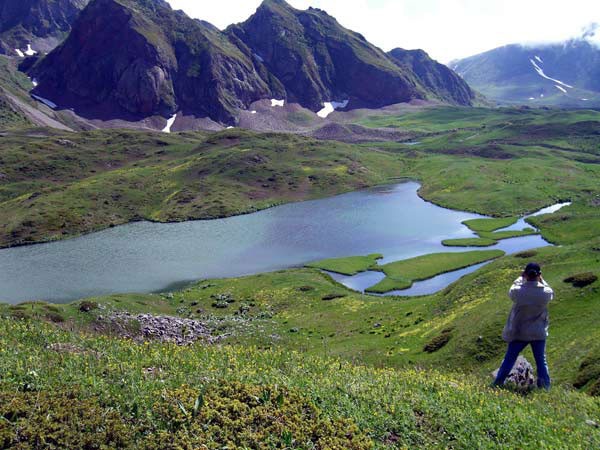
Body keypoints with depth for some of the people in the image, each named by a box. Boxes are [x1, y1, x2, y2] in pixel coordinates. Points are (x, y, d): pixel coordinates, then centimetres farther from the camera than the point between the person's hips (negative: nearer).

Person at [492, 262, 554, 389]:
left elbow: (511, 292, 6)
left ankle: (496, 386, 18)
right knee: (541, 362, 14)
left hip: (519, 333, 0)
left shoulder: (518, 291, -18)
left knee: (509, 360, 11)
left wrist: (521, 277, 13)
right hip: (539, 334, 0)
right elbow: (551, 293, 10)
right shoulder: (545, 292, -15)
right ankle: (545, 388, 18)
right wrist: (541, 280, 13)